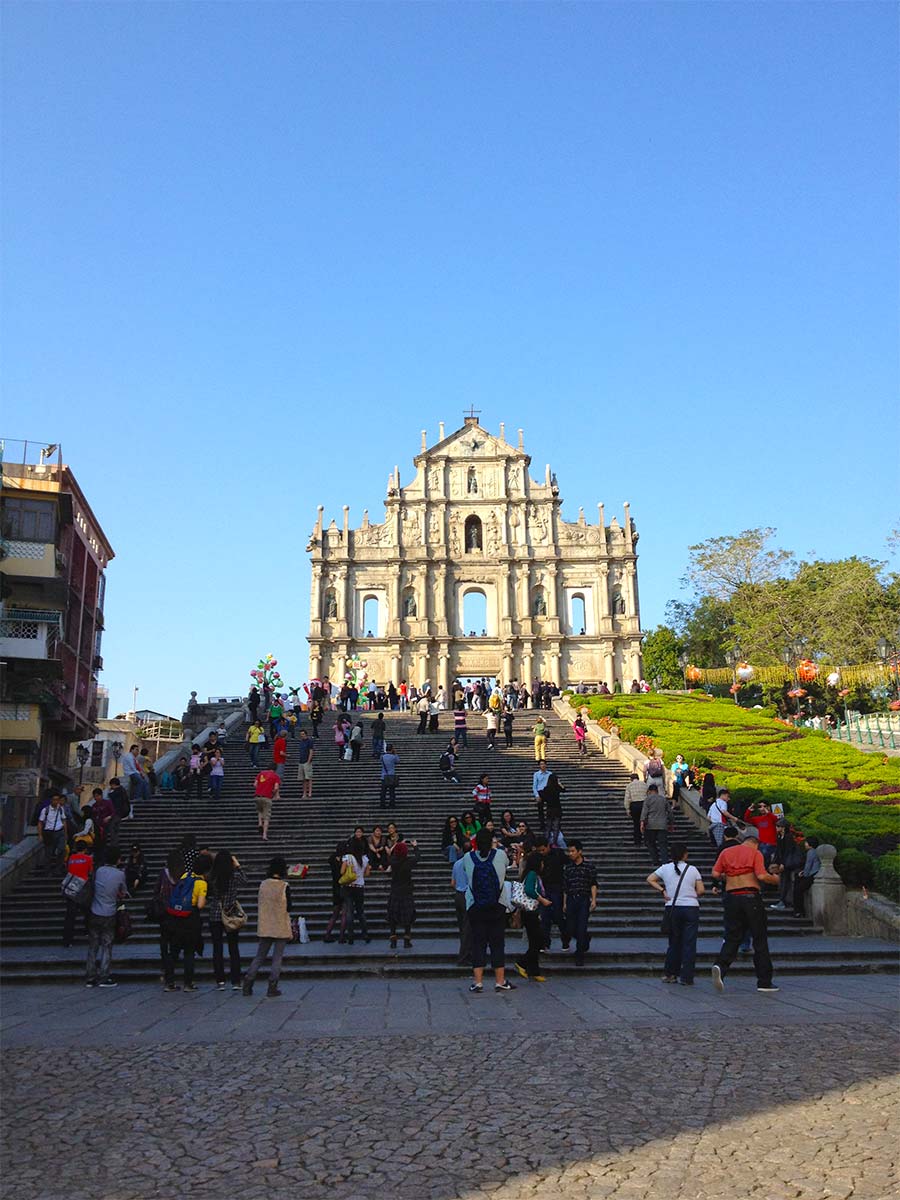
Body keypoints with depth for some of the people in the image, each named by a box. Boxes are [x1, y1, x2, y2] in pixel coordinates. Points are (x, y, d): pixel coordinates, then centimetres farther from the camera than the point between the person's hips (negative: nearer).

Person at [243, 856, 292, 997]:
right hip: (281, 927, -4)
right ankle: (272, 987, 2)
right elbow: (288, 908, -7)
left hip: (265, 926, 4)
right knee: (277, 957, 4)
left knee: (259, 956, 13)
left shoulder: (263, 884, 1)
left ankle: (247, 984, 7)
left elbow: (261, 905, 9)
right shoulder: (284, 886, -11)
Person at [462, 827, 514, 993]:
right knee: (497, 943, 7)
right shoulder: (500, 855, -5)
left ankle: (477, 981, 5)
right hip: (497, 907, -1)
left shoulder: (468, 858, -4)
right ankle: (500, 981, 11)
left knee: (478, 943, 6)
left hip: (475, 908, 1)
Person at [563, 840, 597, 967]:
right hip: (571, 900, 4)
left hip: (584, 899, -4)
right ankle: (586, 939, 35)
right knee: (570, 929, 4)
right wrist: (565, 903, 12)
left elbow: (593, 884, -3)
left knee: (581, 928, -8)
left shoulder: (589, 866, -1)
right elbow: (565, 886, 14)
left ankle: (579, 956, 1)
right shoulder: (568, 867, 10)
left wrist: (593, 900, -12)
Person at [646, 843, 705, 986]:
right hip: (691, 908, -2)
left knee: (674, 942, 16)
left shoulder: (665, 868, 3)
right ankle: (686, 978, 1)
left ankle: (669, 974, 19)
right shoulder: (692, 869, -2)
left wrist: (662, 891, 2)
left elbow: (650, 879, 2)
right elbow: (701, 890, -5)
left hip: (672, 908, 2)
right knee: (689, 943, 2)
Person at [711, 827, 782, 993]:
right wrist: (775, 879, 6)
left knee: (732, 937, 7)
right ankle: (764, 982, 10)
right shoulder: (755, 853, -2)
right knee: (760, 939, 7)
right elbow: (761, 876, -13)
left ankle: (720, 965, -20)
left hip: (731, 897, 3)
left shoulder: (727, 852, 10)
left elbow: (715, 874, 4)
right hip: (751, 897, -3)